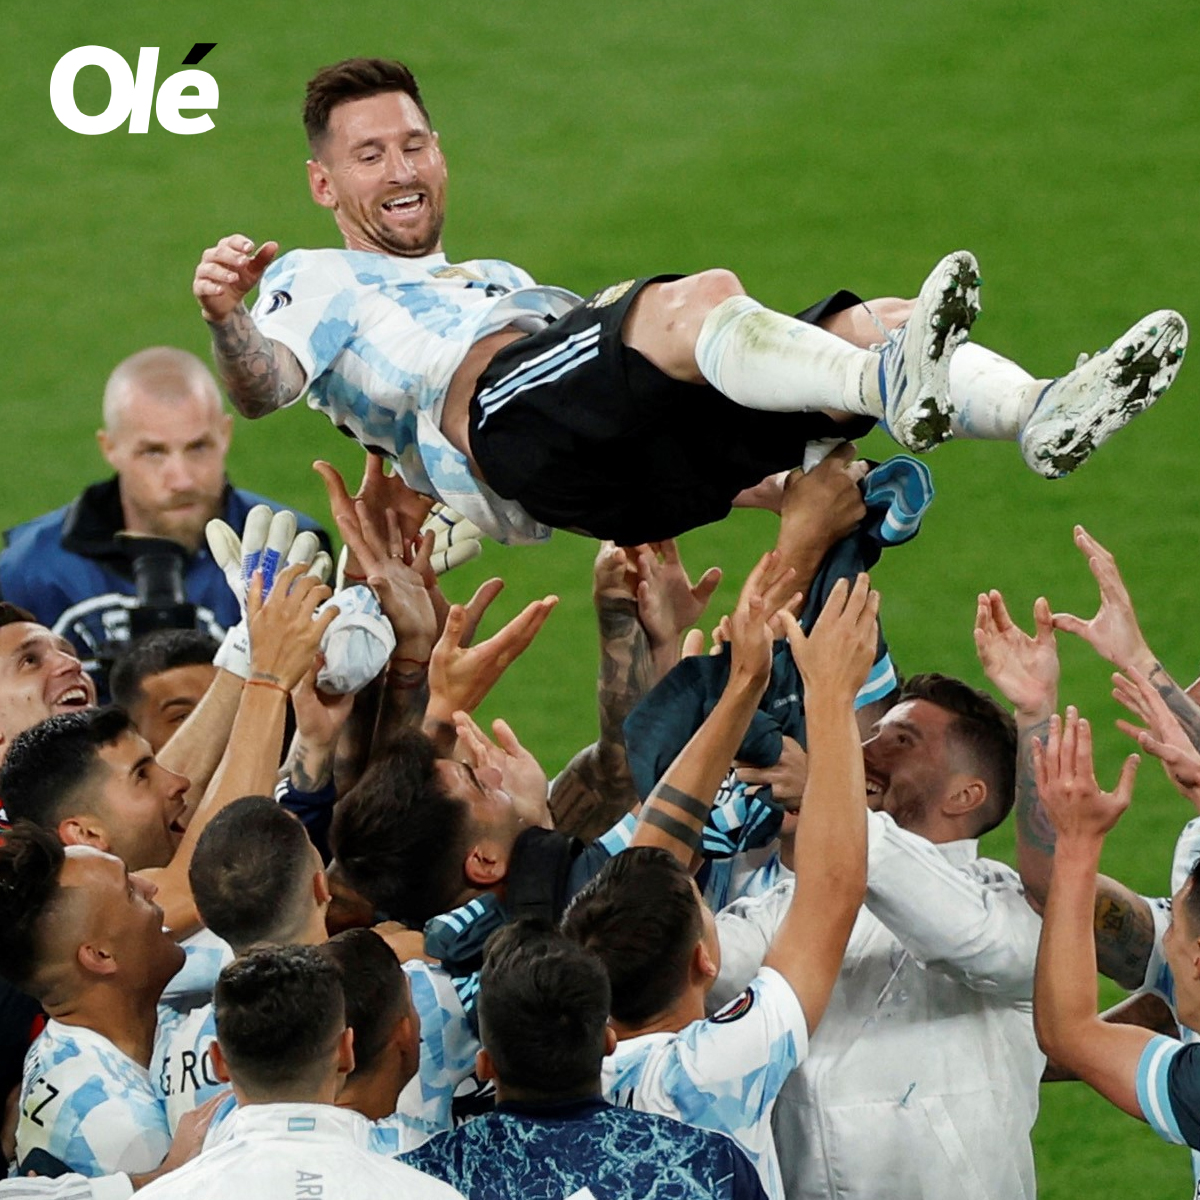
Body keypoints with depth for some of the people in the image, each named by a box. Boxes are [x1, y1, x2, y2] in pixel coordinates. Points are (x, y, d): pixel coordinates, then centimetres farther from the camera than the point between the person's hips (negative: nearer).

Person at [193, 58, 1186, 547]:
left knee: (869, 330, -17)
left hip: (648, 465, 7)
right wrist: (226, 319, -18)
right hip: (498, 413, -7)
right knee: (702, 298, -35)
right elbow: (260, 388, 6)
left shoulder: (504, 281, 46)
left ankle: (1044, 417, -43)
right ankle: (889, 384, -61)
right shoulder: (317, 283, 28)